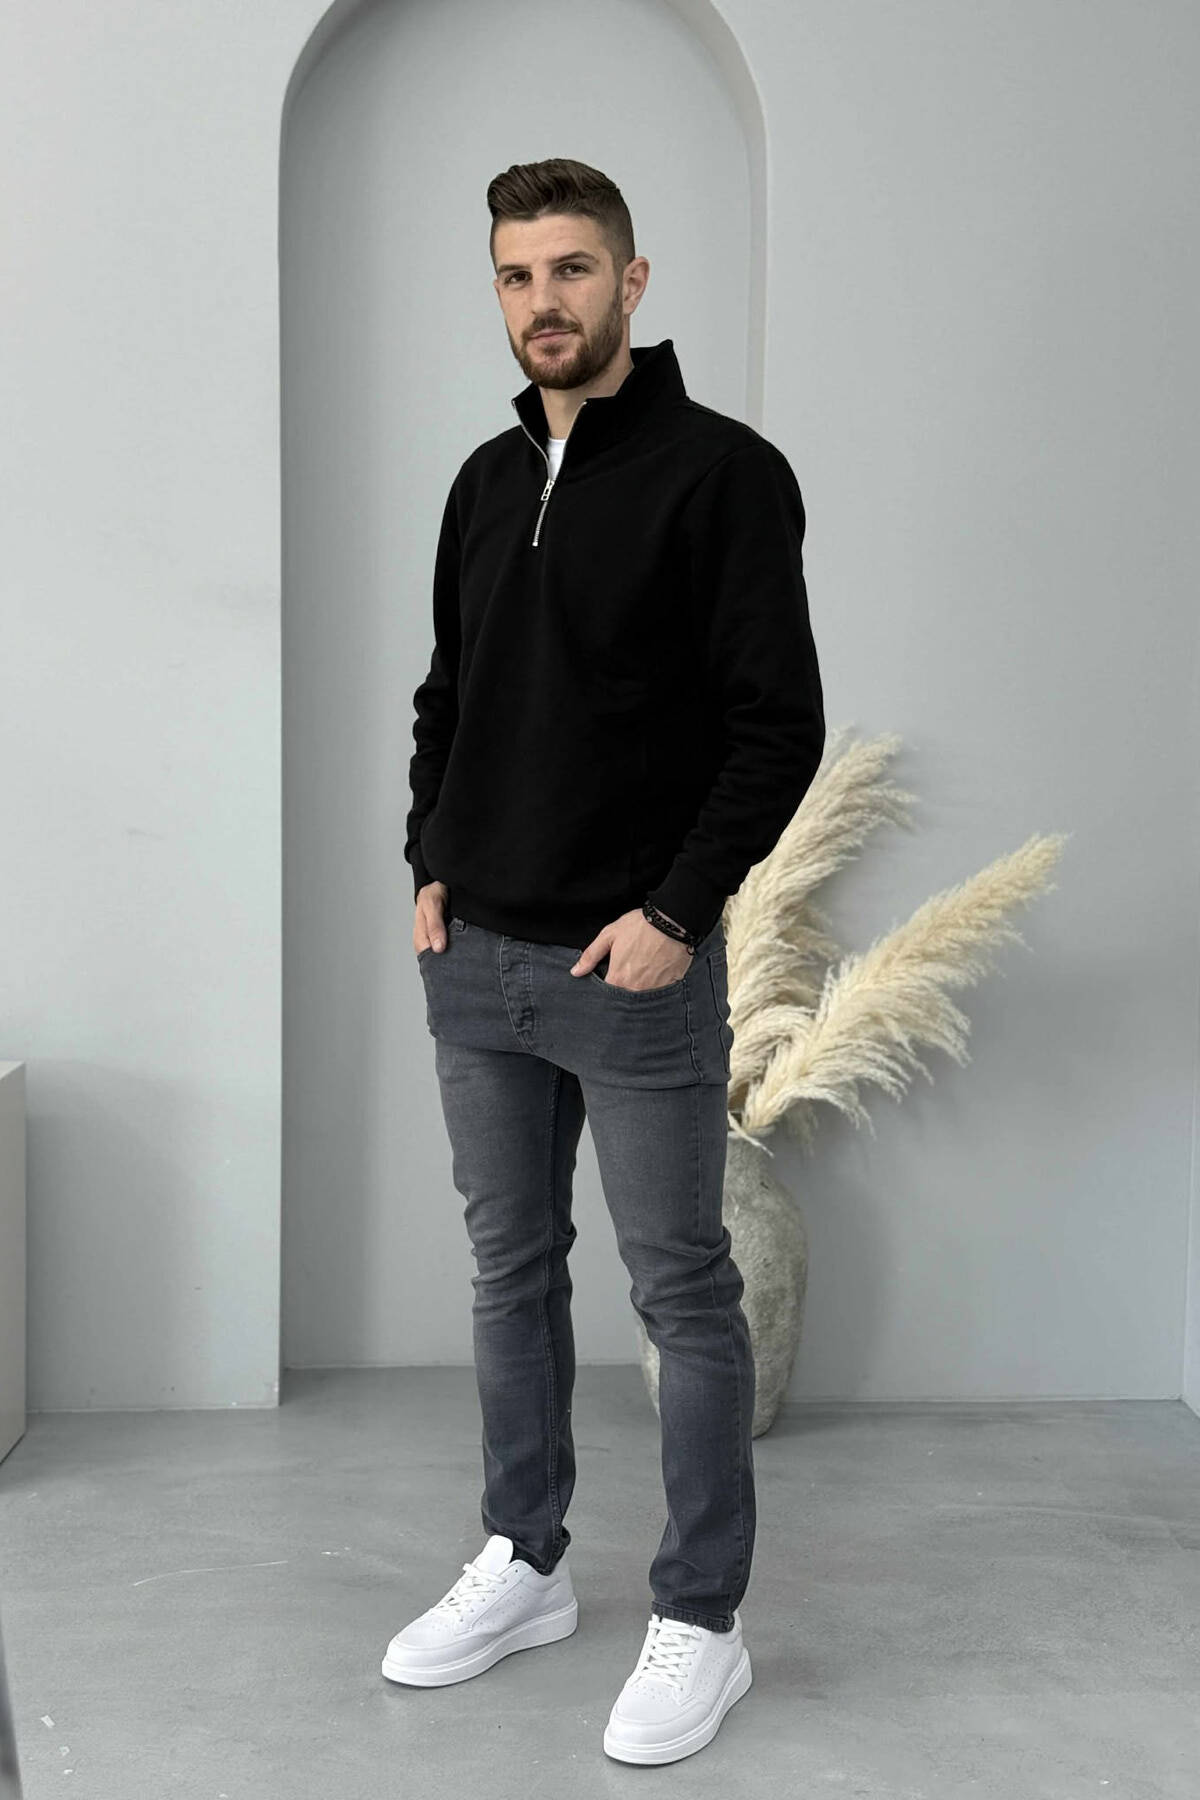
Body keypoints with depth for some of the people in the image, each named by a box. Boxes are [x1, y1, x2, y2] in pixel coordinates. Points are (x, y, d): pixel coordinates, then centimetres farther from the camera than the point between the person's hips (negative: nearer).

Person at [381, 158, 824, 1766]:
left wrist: (675, 912, -18)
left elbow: (781, 721, -15)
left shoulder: (721, 470, -11)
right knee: (511, 1269, 16)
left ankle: (700, 1622, 19)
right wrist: (430, 867, 7)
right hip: (476, 963, 7)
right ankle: (524, 1566, 32)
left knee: (683, 1295, 4)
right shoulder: (486, 480, 11)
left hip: (636, 969, -7)